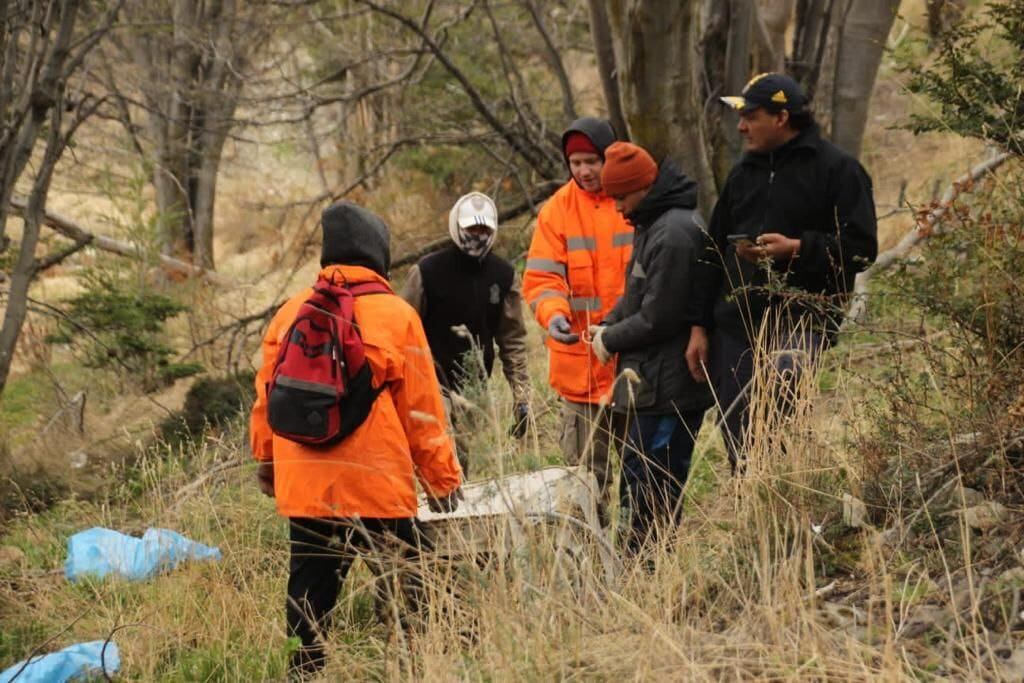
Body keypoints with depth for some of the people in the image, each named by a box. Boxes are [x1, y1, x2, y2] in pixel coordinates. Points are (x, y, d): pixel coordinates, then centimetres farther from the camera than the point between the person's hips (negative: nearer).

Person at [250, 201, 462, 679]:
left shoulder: (290, 313, 5)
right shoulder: (396, 316, -4)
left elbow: (265, 397, 11)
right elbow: (422, 411, -2)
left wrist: (266, 459, 26)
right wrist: (443, 479, 7)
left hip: (303, 488, 4)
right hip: (378, 489, -4)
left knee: (309, 597, 11)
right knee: (404, 600, 4)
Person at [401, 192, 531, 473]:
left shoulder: (504, 277, 3)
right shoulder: (427, 271, -8)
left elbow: (513, 341, 7)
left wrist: (521, 396, 2)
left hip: (476, 388, 4)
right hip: (433, 384, -4)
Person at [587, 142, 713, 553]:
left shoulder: (672, 234, -20)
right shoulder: (655, 223, 13)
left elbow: (657, 317, -20)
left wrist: (610, 340, -6)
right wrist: (608, 325, 8)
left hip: (665, 389, -10)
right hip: (659, 382, 11)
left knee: (648, 491, -6)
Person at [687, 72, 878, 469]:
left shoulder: (836, 169, 0)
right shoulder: (743, 174, 20)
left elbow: (861, 247, -7)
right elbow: (714, 254, 22)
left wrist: (796, 248, -19)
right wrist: (700, 327, 16)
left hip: (802, 319, -7)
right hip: (736, 325, 7)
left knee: (780, 380, -35)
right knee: (739, 446, 4)